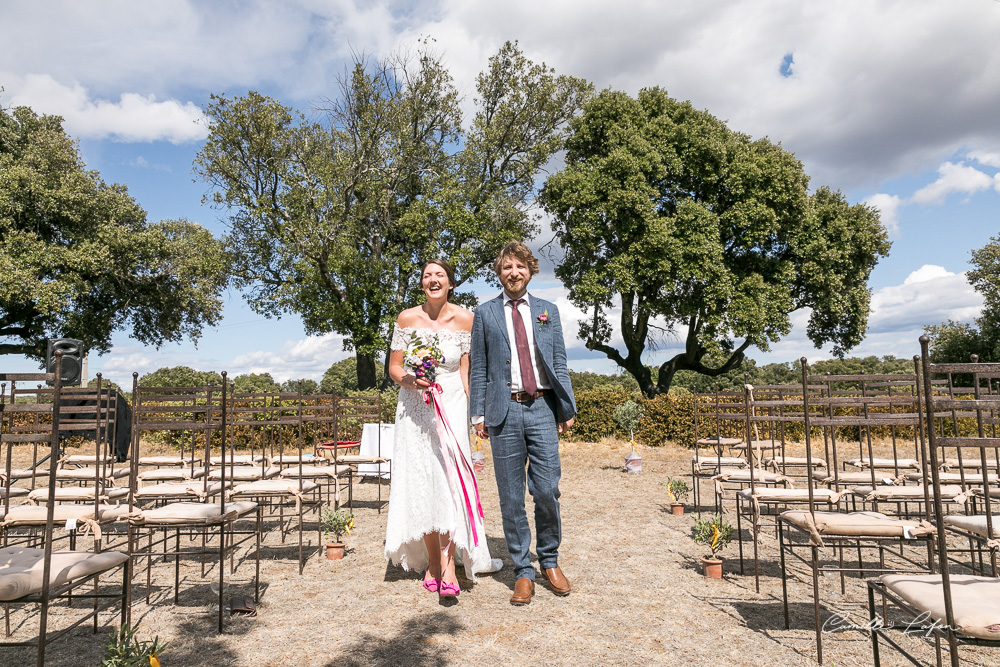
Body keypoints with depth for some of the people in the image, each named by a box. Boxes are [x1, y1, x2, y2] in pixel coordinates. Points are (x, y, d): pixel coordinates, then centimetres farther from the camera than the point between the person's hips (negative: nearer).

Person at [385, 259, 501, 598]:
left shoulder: (464, 318, -1)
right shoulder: (407, 318, 1)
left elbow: (467, 370, 1)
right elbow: (394, 367, 5)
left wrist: (476, 411, -8)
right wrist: (410, 379, -17)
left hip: (452, 405, -1)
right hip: (415, 407, 2)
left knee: (450, 477, -13)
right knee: (421, 480, 4)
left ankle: (449, 564, -5)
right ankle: (431, 561, 19)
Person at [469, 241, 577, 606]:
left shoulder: (548, 311, 13)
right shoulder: (484, 314, 9)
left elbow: (559, 364, 12)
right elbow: (478, 369, 8)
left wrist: (568, 407, 5)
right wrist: (478, 414, 2)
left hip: (542, 409, 1)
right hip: (504, 411, -1)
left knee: (547, 491, 1)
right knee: (511, 497, 4)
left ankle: (550, 561, 23)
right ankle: (523, 572, 17)